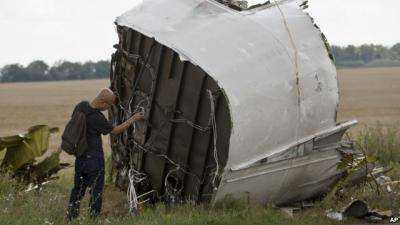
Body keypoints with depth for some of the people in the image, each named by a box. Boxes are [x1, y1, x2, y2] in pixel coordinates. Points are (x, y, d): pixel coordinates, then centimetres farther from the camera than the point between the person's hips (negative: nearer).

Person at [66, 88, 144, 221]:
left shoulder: (80, 106, -3)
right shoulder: (97, 117, -25)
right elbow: (114, 131, -11)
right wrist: (132, 120, -4)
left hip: (80, 156, 8)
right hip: (93, 159, -8)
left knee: (78, 188, 19)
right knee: (96, 191, 5)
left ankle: (71, 217, 25)